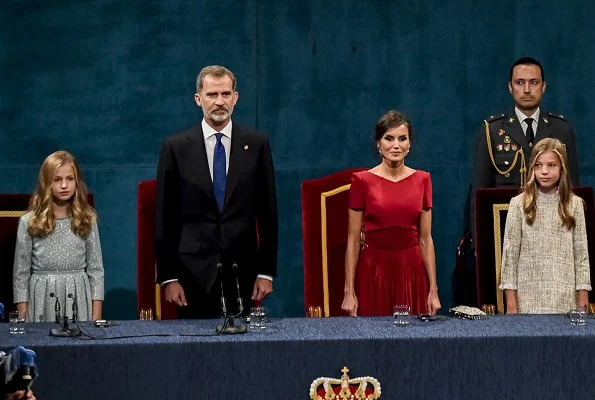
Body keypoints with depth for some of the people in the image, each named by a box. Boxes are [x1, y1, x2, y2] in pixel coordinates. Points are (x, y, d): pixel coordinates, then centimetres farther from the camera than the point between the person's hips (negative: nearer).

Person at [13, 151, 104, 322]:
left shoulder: (87, 220, 4)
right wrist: (23, 317, 0)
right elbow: (21, 273, 4)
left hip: (78, 301, 1)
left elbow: (95, 269, 5)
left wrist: (96, 318, 0)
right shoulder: (29, 223, 1)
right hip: (43, 300, -1)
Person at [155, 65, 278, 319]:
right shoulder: (175, 148, 3)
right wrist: (168, 277, -2)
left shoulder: (256, 145, 5)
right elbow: (165, 217, 3)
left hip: (242, 271, 1)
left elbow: (267, 212, 7)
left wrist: (266, 271, 2)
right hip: (194, 272, -1)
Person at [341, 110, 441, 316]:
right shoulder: (363, 181, -2)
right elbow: (353, 240, -2)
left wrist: (433, 290, 2)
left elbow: (425, 239, 7)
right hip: (374, 272, -2)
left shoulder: (422, 180, 6)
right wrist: (349, 292, -6)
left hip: (412, 272, 2)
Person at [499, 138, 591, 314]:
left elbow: (581, 255, 5)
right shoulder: (519, 204, 1)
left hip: (565, 299, 1)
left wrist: (582, 303, 0)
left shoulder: (574, 204, 4)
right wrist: (511, 303, -4)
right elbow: (510, 255, 0)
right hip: (528, 299, -1)